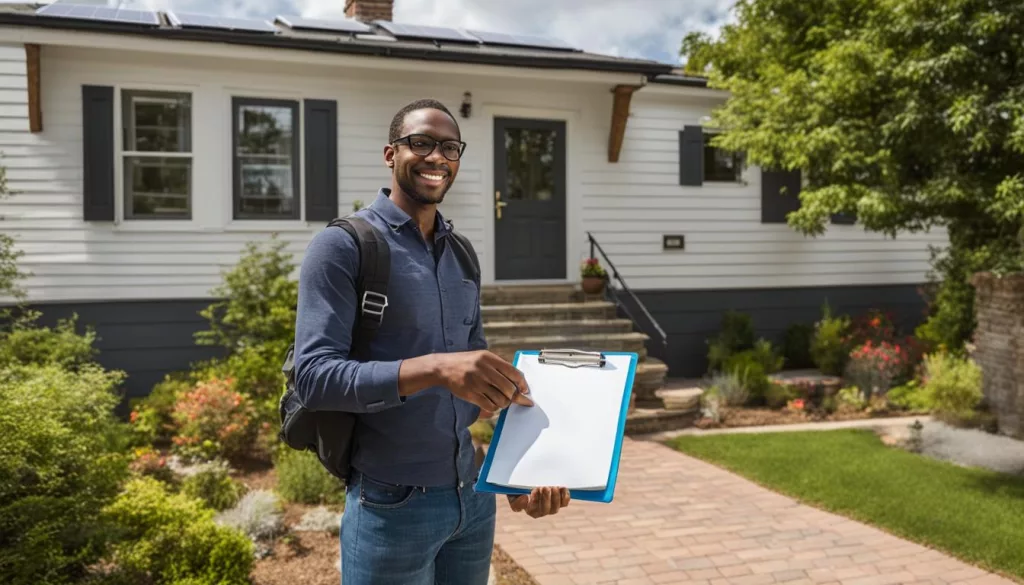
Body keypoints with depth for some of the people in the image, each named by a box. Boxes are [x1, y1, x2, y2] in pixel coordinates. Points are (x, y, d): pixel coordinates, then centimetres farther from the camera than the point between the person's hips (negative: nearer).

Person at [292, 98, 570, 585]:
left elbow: (482, 378, 12)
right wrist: (433, 369, -32)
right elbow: (313, 376, -19)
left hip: (474, 498, 6)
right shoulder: (342, 246, -10)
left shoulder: (462, 255, 9)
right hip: (392, 507, -5)